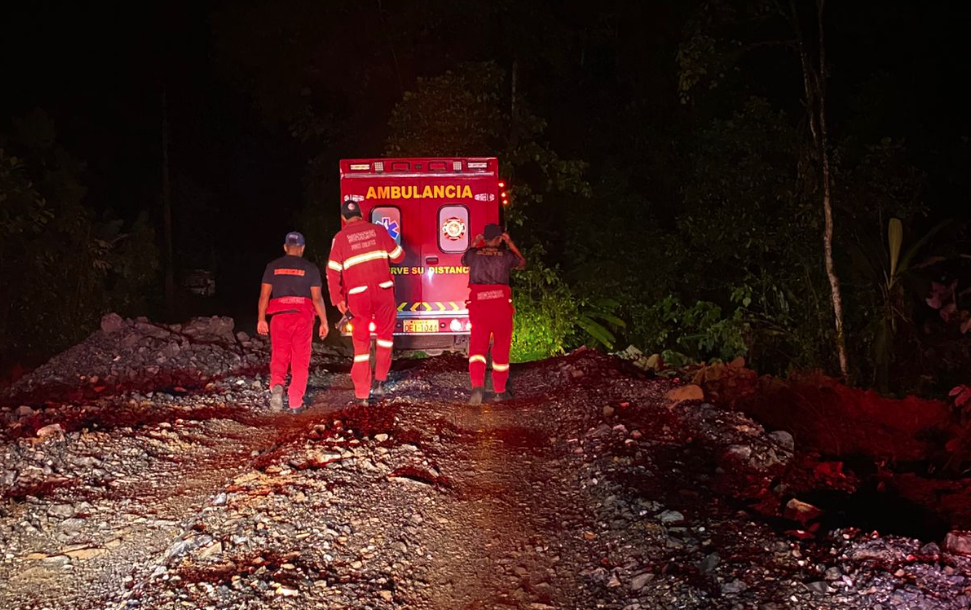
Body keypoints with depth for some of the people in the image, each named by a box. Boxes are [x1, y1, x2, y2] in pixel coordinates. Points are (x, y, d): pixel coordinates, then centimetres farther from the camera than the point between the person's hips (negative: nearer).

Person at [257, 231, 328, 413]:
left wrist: (261, 319, 7)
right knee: (300, 361, 6)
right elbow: (317, 298, -2)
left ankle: (276, 385, -19)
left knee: (279, 357, 9)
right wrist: (324, 322, 3)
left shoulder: (273, 267, 7)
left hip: (280, 316, 1)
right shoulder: (310, 268, 2)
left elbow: (264, 295, 2)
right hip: (303, 316, -1)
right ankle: (296, 403, 5)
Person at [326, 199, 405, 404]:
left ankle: (361, 393, 7)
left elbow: (333, 270, -3)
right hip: (383, 289, 0)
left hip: (358, 294, 0)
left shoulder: (340, 238, 2)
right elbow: (398, 256, 10)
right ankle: (380, 380, 13)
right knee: (385, 333, 21)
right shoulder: (378, 230, 4)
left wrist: (337, 299, 3)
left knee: (361, 342, 7)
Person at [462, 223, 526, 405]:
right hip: (501, 302, 0)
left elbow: (464, 261, 28)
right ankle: (500, 390, 23)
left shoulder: (474, 254, 4)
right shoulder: (506, 255, 1)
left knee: (477, 344, -2)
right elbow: (522, 263, 23)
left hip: (478, 303, 0)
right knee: (501, 346, 13)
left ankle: (477, 385, -25)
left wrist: (473, 244, 31)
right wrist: (511, 244, 24)